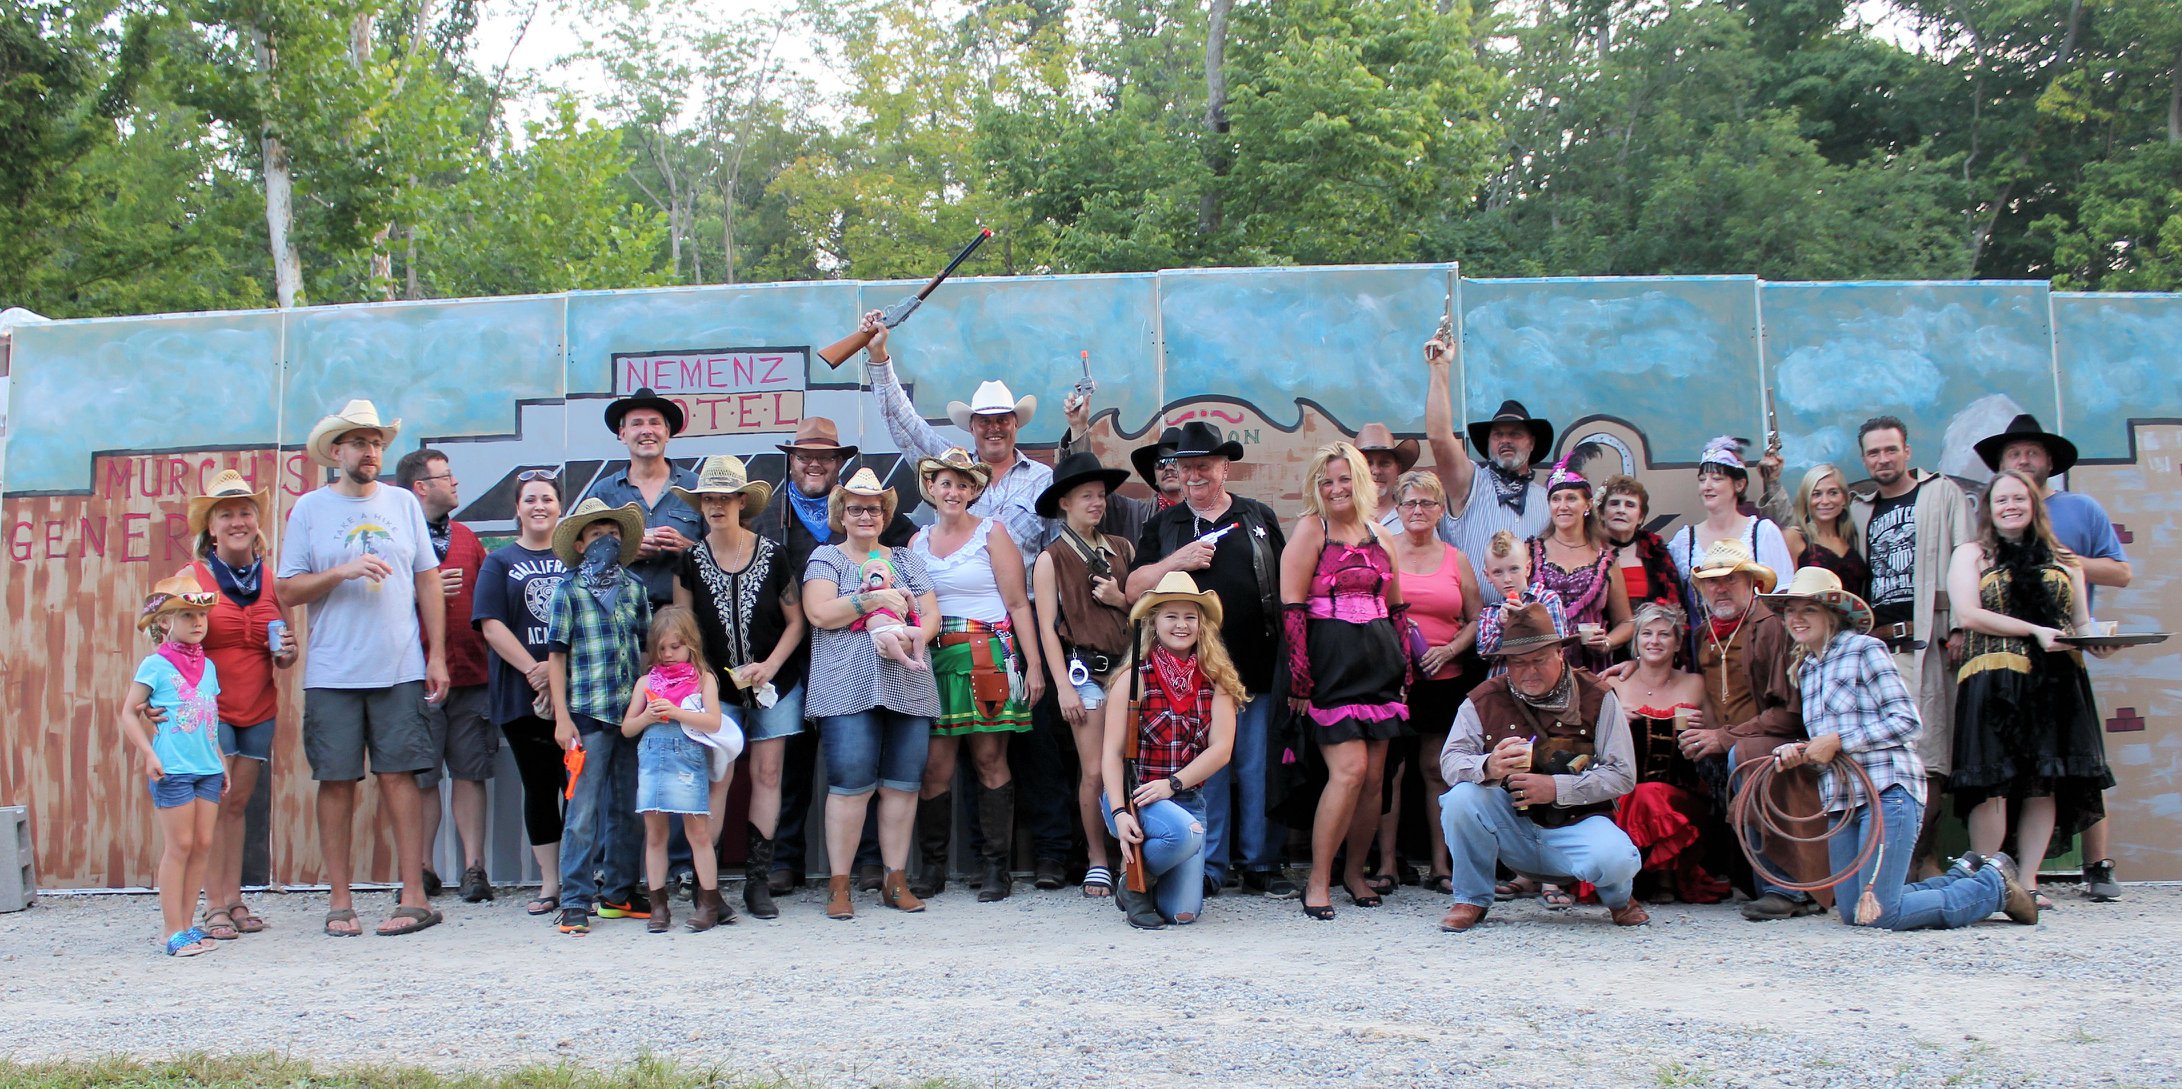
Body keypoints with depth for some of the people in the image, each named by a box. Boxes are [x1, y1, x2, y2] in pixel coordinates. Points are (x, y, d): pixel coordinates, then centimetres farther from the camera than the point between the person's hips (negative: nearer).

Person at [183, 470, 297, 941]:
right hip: (209, 707, -3)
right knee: (218, 800, -7)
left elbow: (287, 651, 14)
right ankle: (214, 906, -2)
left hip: (259, 709, 3)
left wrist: (287, 652, -7)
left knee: (239, 802, 8)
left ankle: (234, 898, 14)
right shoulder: (192, 576, -3)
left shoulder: (273, 578, 8)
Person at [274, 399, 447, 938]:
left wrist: (437, 655, 5)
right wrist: (343, 572, -14)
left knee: (398, 775, -1)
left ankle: (413, 897, 2)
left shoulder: (403, 503, 10)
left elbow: (428, 581, 11)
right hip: (331, 672, -1)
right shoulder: (309, 509, 5)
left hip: (400, 669, 1)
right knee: (337, 781, 2)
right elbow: (287, 591, 2)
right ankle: (339, 903, 10)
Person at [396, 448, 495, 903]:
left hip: (470, 675, 4)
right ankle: (423, 871, 10)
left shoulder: (465, 537, 17)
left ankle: (474, 868, 6)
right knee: (422, 778, 1)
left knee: (470, 773, 3)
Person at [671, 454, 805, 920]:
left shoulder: (774, 555, -4)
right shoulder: (691, 560, -3)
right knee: (717, 777, -7)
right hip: (717, 688, 0)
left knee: (767, 774, 1)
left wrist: (770, 666, -12)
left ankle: (758, 880, 7)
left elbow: (795, 620, 2)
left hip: (775, 683, 1)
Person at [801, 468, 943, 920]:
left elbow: (931, 614, 12)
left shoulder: (907, 560, 19)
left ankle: (895, 879, 10)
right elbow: (819, 613, -5)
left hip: (908, 686, 4)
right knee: (850, 784, -9)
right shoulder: (826, 558, 10)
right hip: (848, 688, -4)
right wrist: (873, 599, -12)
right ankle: (839, 885, -2)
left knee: (903, 783, 1)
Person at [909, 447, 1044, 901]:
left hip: (988, 656, -3)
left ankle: (998, 867, 3)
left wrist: (1033, 664, -6)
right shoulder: (918, 542, 15)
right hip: (933, 660, 3)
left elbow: (1018, 604, 0)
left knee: (990, 760, -3)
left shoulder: (991, 532, 4)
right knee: (935, 765, -3)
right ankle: (933, 865, 7)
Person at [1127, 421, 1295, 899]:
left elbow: (1287, 586, 13)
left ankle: (1261, 864, 12)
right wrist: (1176, 561, -9)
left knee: (1258, 768, 3)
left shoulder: (1261, 519, 12)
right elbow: (1134, 587, 8)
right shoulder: (1164, 526, 14)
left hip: (1257, 667, 0)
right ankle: (1207, 867, 8)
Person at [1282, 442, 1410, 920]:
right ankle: (1318, 880, -5)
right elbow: (1291, 607, -8)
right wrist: (1300, 676, -13)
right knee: (1349, 769, -15)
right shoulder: (1310, 529, -2)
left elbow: (1396, 606, 22)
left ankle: (1355, 872, 21)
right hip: (1333, 663, -6)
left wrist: (1403, 664, 13)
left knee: (1374, 776, 5)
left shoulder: (1377, 535, 15)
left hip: (1379, 662, 6)